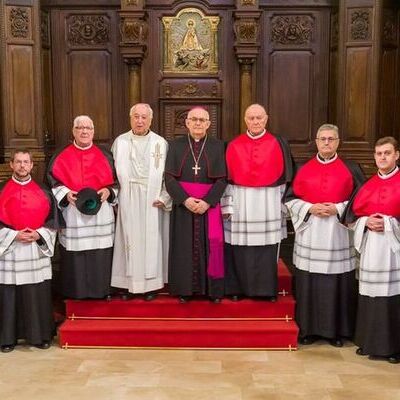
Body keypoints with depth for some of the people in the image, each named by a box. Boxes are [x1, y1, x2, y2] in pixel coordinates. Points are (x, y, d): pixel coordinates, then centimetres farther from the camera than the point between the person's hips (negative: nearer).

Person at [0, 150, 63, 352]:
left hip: (38, 250, 1)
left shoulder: (43, 191, 7)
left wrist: (38, 234, -8)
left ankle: (40, 335, 14)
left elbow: (53, 219, 7)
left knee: (38, 295, 3)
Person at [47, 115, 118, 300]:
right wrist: (65, 193, -12)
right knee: (74, 255, 0)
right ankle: (76, 290, 13)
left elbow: (116, 181, 11)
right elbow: (53, 181, 5)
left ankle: (101, 290, 15)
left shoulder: (105, 156, 9)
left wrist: (108, 191, -9)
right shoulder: (61, 156, 6)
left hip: (100, 214, 1)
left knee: (101, 256, 2)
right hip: (72, 215, 0)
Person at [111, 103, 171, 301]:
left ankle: (150, 284, 13)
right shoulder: (120, 142, 5)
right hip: (127, 202, 1)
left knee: (151, 241, 3)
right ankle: (128, 283, 14)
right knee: (129, 240, 5)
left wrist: (164, 198, -7)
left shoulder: (161, 143, 2)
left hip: (152, 202, 0)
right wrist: (114, 197, -1)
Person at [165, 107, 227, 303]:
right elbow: (169, 177, -3)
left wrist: (207, 202, -16)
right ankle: (185, 288, 15)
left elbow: (222, 179, -3)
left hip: (209, 204, 0)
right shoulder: (176, 145, 4)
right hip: (182, 204, 1)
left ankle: (212, 289, 14)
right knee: (184, 246, 4)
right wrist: (185, 199, -15)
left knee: (210, 246, 3)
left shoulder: (218, 146, 3)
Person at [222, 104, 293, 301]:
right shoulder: (234, 146, 4)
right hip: (240, 205, 0)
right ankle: (238, 288, 17)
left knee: (267, 250, 5)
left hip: (269, 205, 0)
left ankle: (267, 289, 18)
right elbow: (227, 177, 3)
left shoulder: (278, 144, 3)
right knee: (240, 251, 4)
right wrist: (227, 205, -3)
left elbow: (286, 176, 4)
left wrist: (284, 204, 0)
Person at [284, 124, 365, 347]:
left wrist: (338, 209, -11)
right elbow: (290, 198, 7)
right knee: (309, 284, 3)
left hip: (338, 234, -1)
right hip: (310, 234, 1)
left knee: (338, 283, 1)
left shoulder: (350, 169, 4)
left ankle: (337, 330, 14)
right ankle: (309, 328, 16)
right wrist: (310, 208, -10)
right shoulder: (303, 169, 7)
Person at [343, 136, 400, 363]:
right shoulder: (368, 185, 13)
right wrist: (367, 222, -5)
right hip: (371, 248, 4)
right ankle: (370, 342, 20)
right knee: (370, 296, 7)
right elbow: (352, 216, 12)